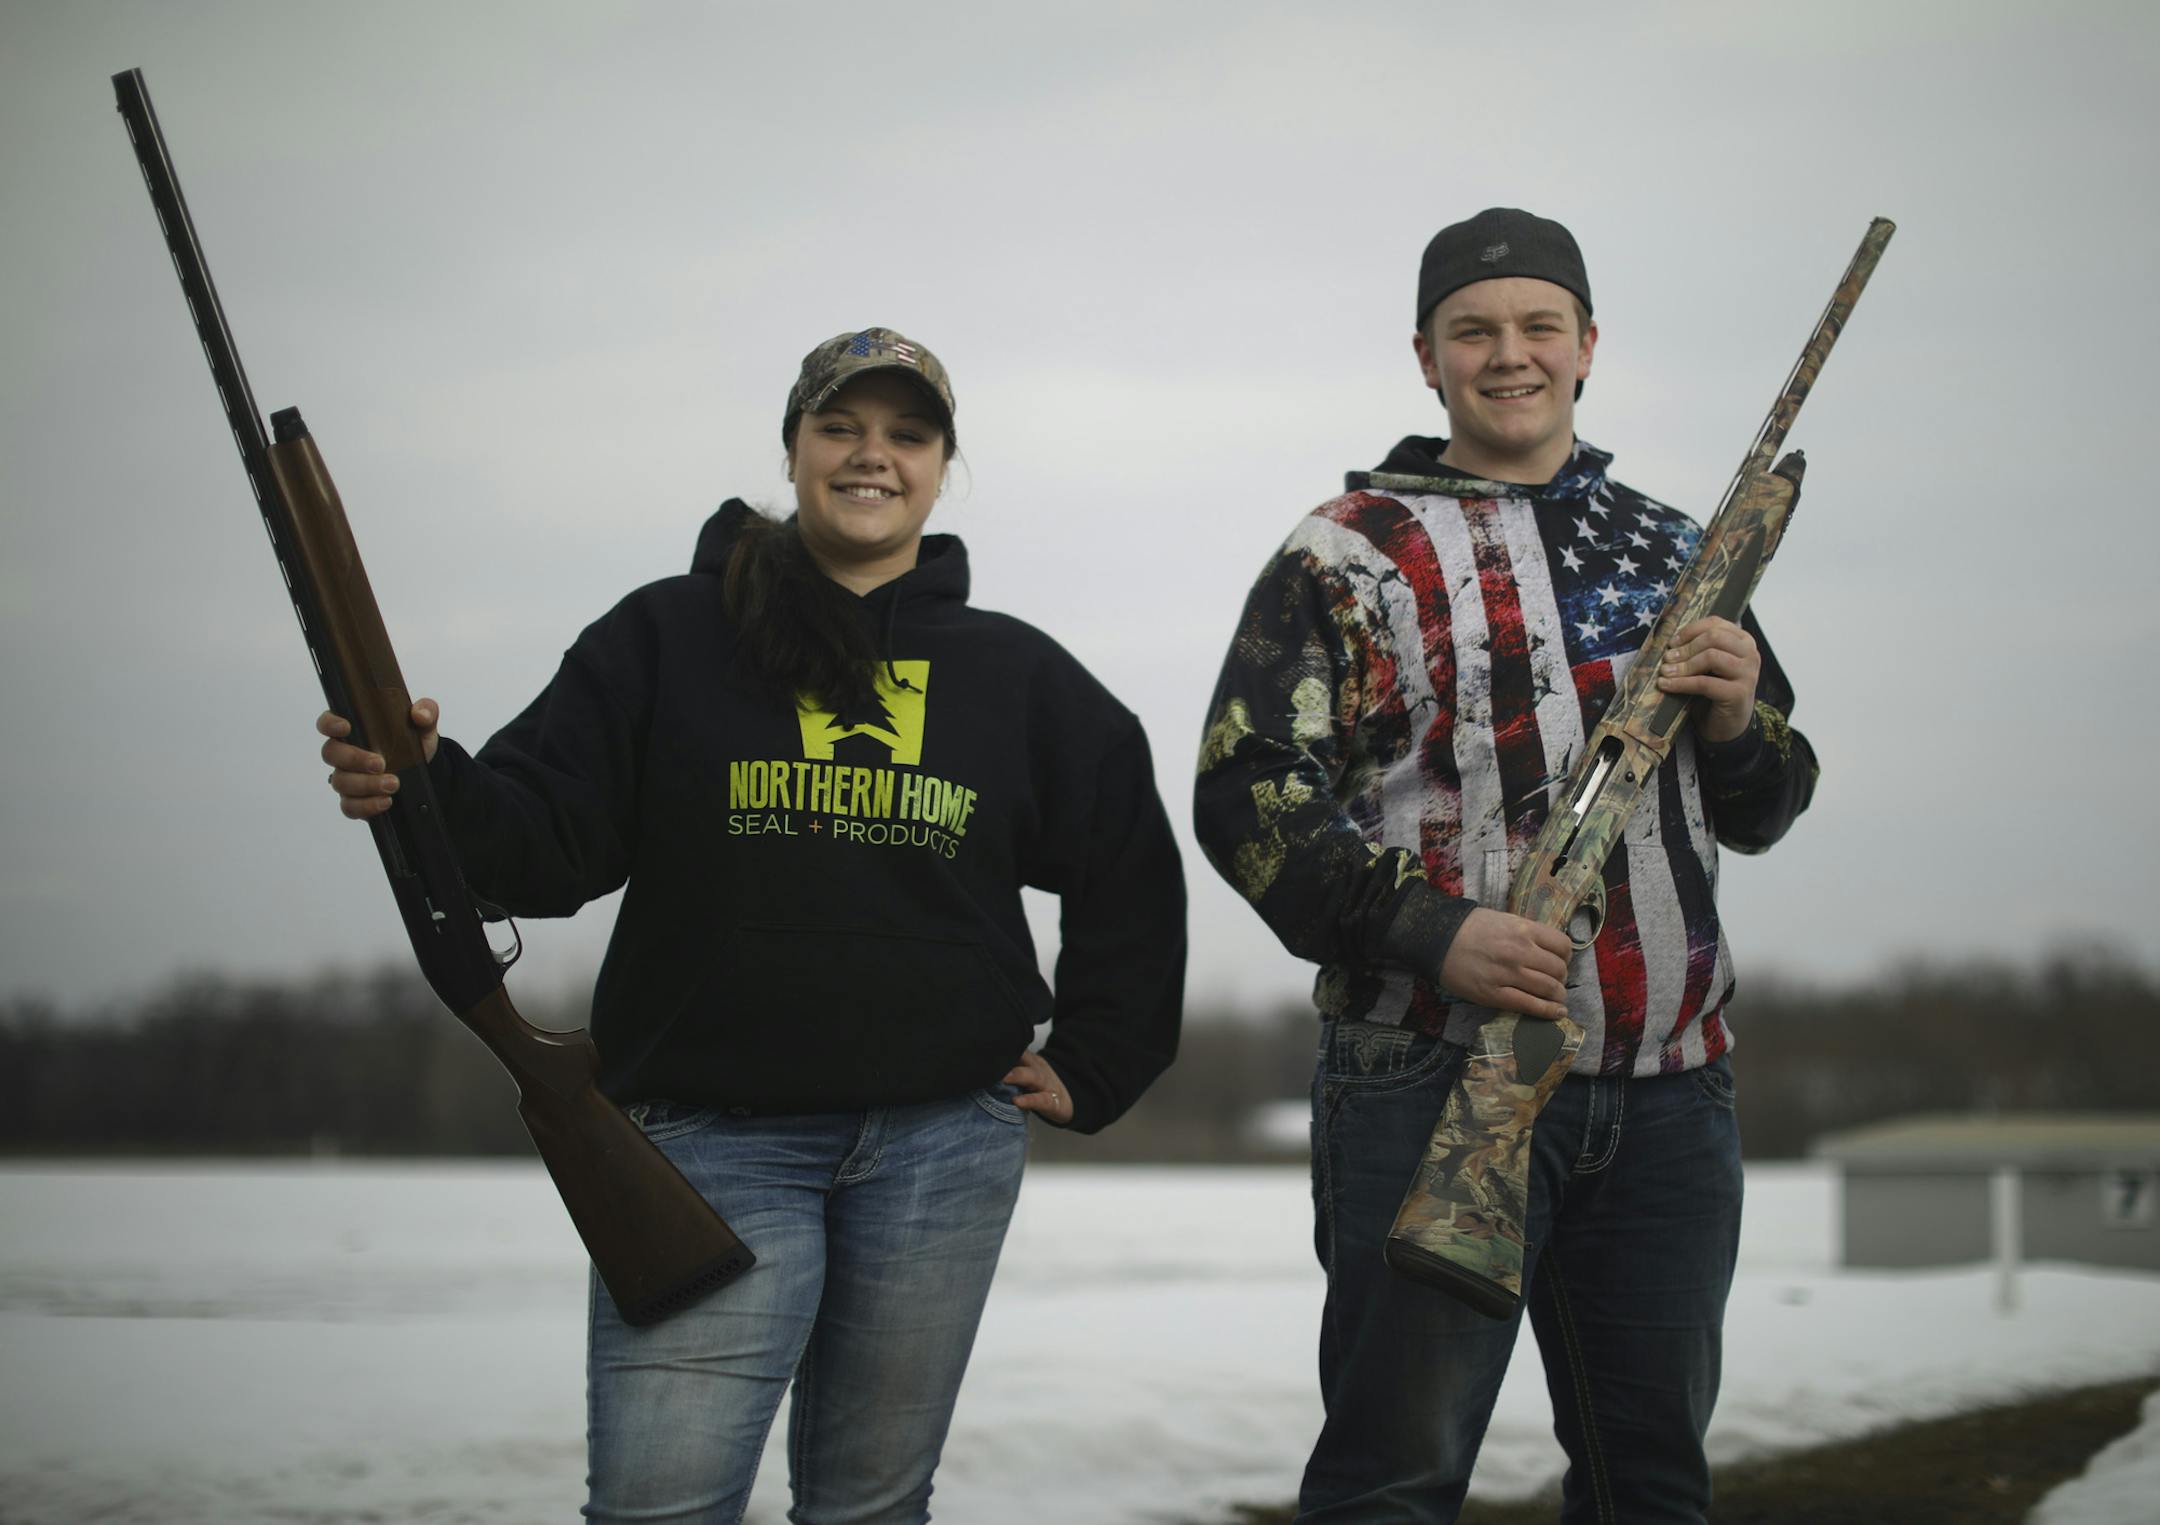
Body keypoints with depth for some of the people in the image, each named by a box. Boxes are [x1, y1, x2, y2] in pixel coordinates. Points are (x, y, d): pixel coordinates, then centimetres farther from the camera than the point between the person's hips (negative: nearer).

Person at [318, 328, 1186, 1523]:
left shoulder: (1014, 674, 12)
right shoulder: (663, 639, 5)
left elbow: (1132, 876, 19)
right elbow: (550, 840, -3)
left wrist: (1089, 1072, 12)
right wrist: (431, 788, -23)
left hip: (941, 1144, 3)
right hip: (711, 1141, -2)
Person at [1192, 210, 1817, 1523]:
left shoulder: (1674, 553, 16)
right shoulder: (1349, 553, 2)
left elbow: (1763, 811, 20)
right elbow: (1249, 794, -5)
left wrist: (1737, 718, -4)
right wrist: (1429, 933, -19)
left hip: (1669, 1091, 5)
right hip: (1435, 1078, -4)